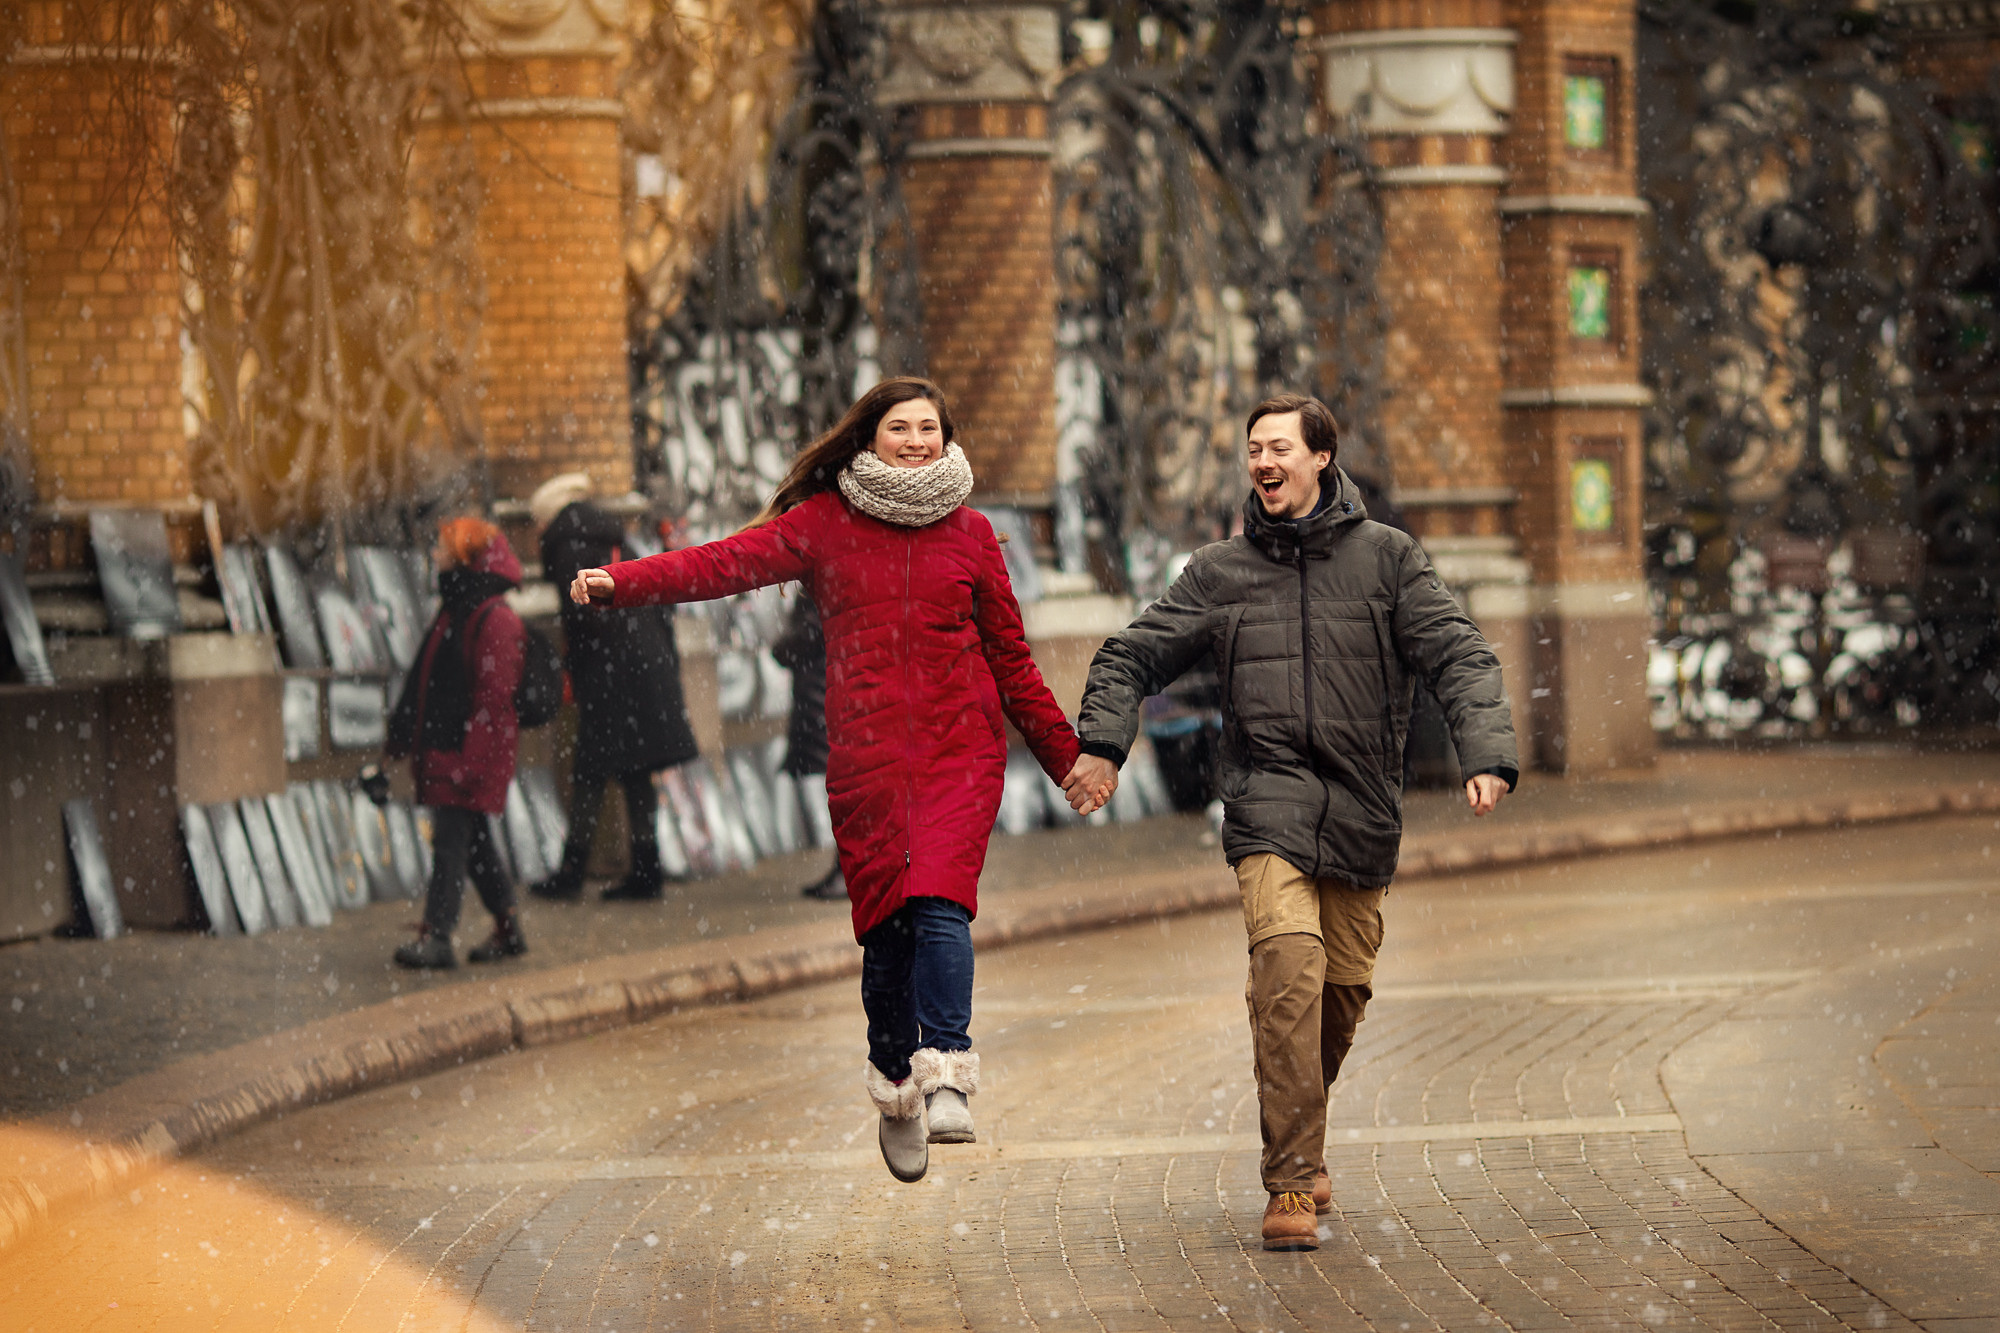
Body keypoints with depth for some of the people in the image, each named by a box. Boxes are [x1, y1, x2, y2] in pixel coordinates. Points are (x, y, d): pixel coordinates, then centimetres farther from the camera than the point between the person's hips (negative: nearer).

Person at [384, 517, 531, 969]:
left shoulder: (495, 620, -15)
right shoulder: (454, 612, 16)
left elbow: (493, 698, -19)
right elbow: (423, 681, 22)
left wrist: (468, 759, -22)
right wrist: (402, 734, 20)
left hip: (470, 753, -10)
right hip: (442, 749, 10)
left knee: (451, 838, -10)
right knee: (473, 838, 13)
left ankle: (436, 935, -11)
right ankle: (508, 928, 20)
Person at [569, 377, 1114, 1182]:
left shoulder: (969, 534, 12)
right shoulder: (825, 522, 6)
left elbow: (1010, 659, 18)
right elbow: (732, 562, -6)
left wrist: (1066, 756, 19)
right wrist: (619, 583, -20)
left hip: (960, 750, 0)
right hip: (865, 753, 0)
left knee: (940, 903, -20)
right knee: (887, 922, 0)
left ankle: (945, 1078, -25)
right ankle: (895, 1091, 17)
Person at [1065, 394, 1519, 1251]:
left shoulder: (1386, 558, 5)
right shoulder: (1221, 573, 8)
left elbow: (1458, 657, -1)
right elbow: (1133, 656, 14)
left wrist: (1487, 755, -17)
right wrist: (1101, 739, -2)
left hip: (1360, 811, 2)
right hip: (1267, 806, -1)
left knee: (1342, 990, 6)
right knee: (1288, 968, -21)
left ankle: (1299, 1144, 32)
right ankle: (1293, 1182, -20)